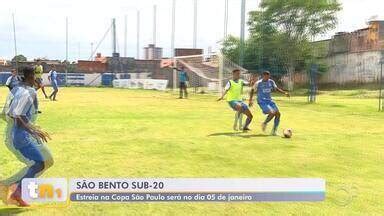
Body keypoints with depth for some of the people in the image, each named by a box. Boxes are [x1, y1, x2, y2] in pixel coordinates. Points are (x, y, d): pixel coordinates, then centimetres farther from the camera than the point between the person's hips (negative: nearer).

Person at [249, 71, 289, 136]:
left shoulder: (271, 82, 5)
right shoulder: (258, 83, -9)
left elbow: (277, 89, 16)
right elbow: (252, 90, 1)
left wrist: (284, 92, 3)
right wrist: (251, 100, -7)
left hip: (269, 100, 6)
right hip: (262, 102, -6)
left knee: (278, 114, -5)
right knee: (272, 113, -25)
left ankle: (274, 131, 6)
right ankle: (264, 124, 4)